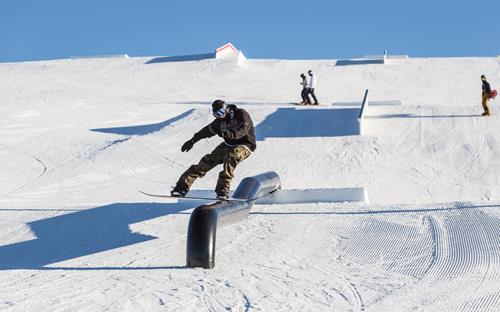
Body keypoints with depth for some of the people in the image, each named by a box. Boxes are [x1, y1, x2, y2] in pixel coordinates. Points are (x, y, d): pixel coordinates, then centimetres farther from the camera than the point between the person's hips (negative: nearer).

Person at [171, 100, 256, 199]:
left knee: (231, 157, -38)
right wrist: (193, 140, 24)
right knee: (208, 161, -9)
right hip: (229, 145, 6)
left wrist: (232, 134, -53)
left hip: (245, 145, -6)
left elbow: (244, 128, -34)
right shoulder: (221, 120, 4)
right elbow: (208, 130, 18)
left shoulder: (241, 114, -15)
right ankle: (183, 186, -5)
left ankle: (223, 191, -41)